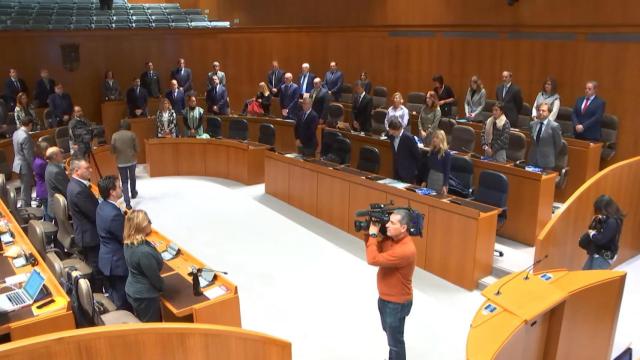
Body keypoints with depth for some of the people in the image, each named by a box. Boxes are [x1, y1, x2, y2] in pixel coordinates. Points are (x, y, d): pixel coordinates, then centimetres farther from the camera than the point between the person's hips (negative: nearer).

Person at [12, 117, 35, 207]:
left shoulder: (16, 133, 4)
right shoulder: (25, 136, -25)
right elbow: (29, 155, -23)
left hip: (19, 163, 10)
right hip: (25, 165, -10)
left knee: (25, 187, 23)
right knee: (26, 189, 3)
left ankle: (24, 205, 35)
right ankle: (26, 207, 13)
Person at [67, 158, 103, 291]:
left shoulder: (76, 184, 5)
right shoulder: (79, 190, -28)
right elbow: (95, 214, -25)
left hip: (86, 233, 11)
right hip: (90, 236, -11)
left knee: (92, 268, 23)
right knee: (96, 271, 3)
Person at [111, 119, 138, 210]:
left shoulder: (114, 135, -5)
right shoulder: (132, 134, -7)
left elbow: (112, 151, -2)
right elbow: (136, 148, -4)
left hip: (121, 161, 0)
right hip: (132, 160, 0)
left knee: (124, 181, 6)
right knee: (132, 177, 25)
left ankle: (127, 203, -3)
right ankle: (133, 193, 47)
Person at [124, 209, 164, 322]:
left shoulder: (128, 243, -7)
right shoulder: (144, 252, -34)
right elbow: (154, 277, -19)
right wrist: (162, 287, -1)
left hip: (132, 291, 8)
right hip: (145, 296, -8)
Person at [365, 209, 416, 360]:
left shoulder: (405, 250, -35)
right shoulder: (390, 238, -6)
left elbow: (373, 259, -37)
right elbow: (377, 250, 5)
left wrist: (373, 235, -28)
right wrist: (370, 234, -12)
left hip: (397, 303, -9)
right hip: (385, 297, 9)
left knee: (395, 340, 11)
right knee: (389, 333, 29)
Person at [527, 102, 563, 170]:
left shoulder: (554, 126, -9)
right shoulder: (532, 124, 7)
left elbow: (558, 144, -2)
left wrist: (552, 156, 6)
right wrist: (534, 152, 14)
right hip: (532, 160, 5)